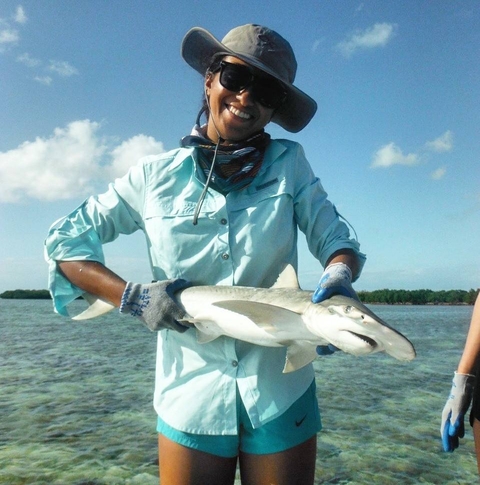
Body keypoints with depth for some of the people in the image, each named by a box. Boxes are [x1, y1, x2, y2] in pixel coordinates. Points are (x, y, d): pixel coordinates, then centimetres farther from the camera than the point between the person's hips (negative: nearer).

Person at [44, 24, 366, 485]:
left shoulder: (289, 164, -2)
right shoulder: (157, 175, -4)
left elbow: (335, 240, 0)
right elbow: (64, 241, 1)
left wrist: (337, 277, -23)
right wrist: (132, 296, -14)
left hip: (281, 395, 1)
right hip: (190, 397, 0)